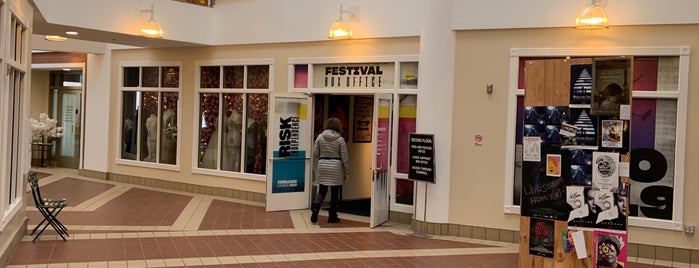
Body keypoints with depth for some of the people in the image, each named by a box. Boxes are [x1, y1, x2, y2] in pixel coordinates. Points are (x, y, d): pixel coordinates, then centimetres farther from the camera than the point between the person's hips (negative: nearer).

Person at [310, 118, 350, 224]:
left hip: (322, 165, 2)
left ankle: (314, 211, -9)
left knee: (321, 191, 10)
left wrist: (316, 169, 12)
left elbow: (315, 154, 3)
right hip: (336, 167, -2)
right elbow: (344, 157, -4)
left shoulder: (320, 137, 1)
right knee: (334, 193, 8)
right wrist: (347, 172, 5)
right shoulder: (340, 139, -5)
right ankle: (332, 216, 14)